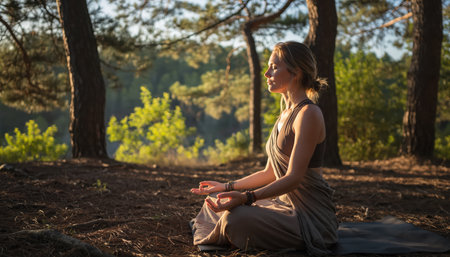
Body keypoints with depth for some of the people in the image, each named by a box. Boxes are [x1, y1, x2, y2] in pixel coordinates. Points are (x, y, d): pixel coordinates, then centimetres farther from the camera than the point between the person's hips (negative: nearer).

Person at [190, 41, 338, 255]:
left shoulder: (308, 115, -17)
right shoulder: (286, 114, 13)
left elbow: (294, 177, -24)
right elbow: (270, 173, 16)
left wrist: (247, 197, -35)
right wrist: (227, 187, 15)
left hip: (311, 217, -9)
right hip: (286, 204, 9)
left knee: (236, 217, -29)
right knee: (215, 202, 9)